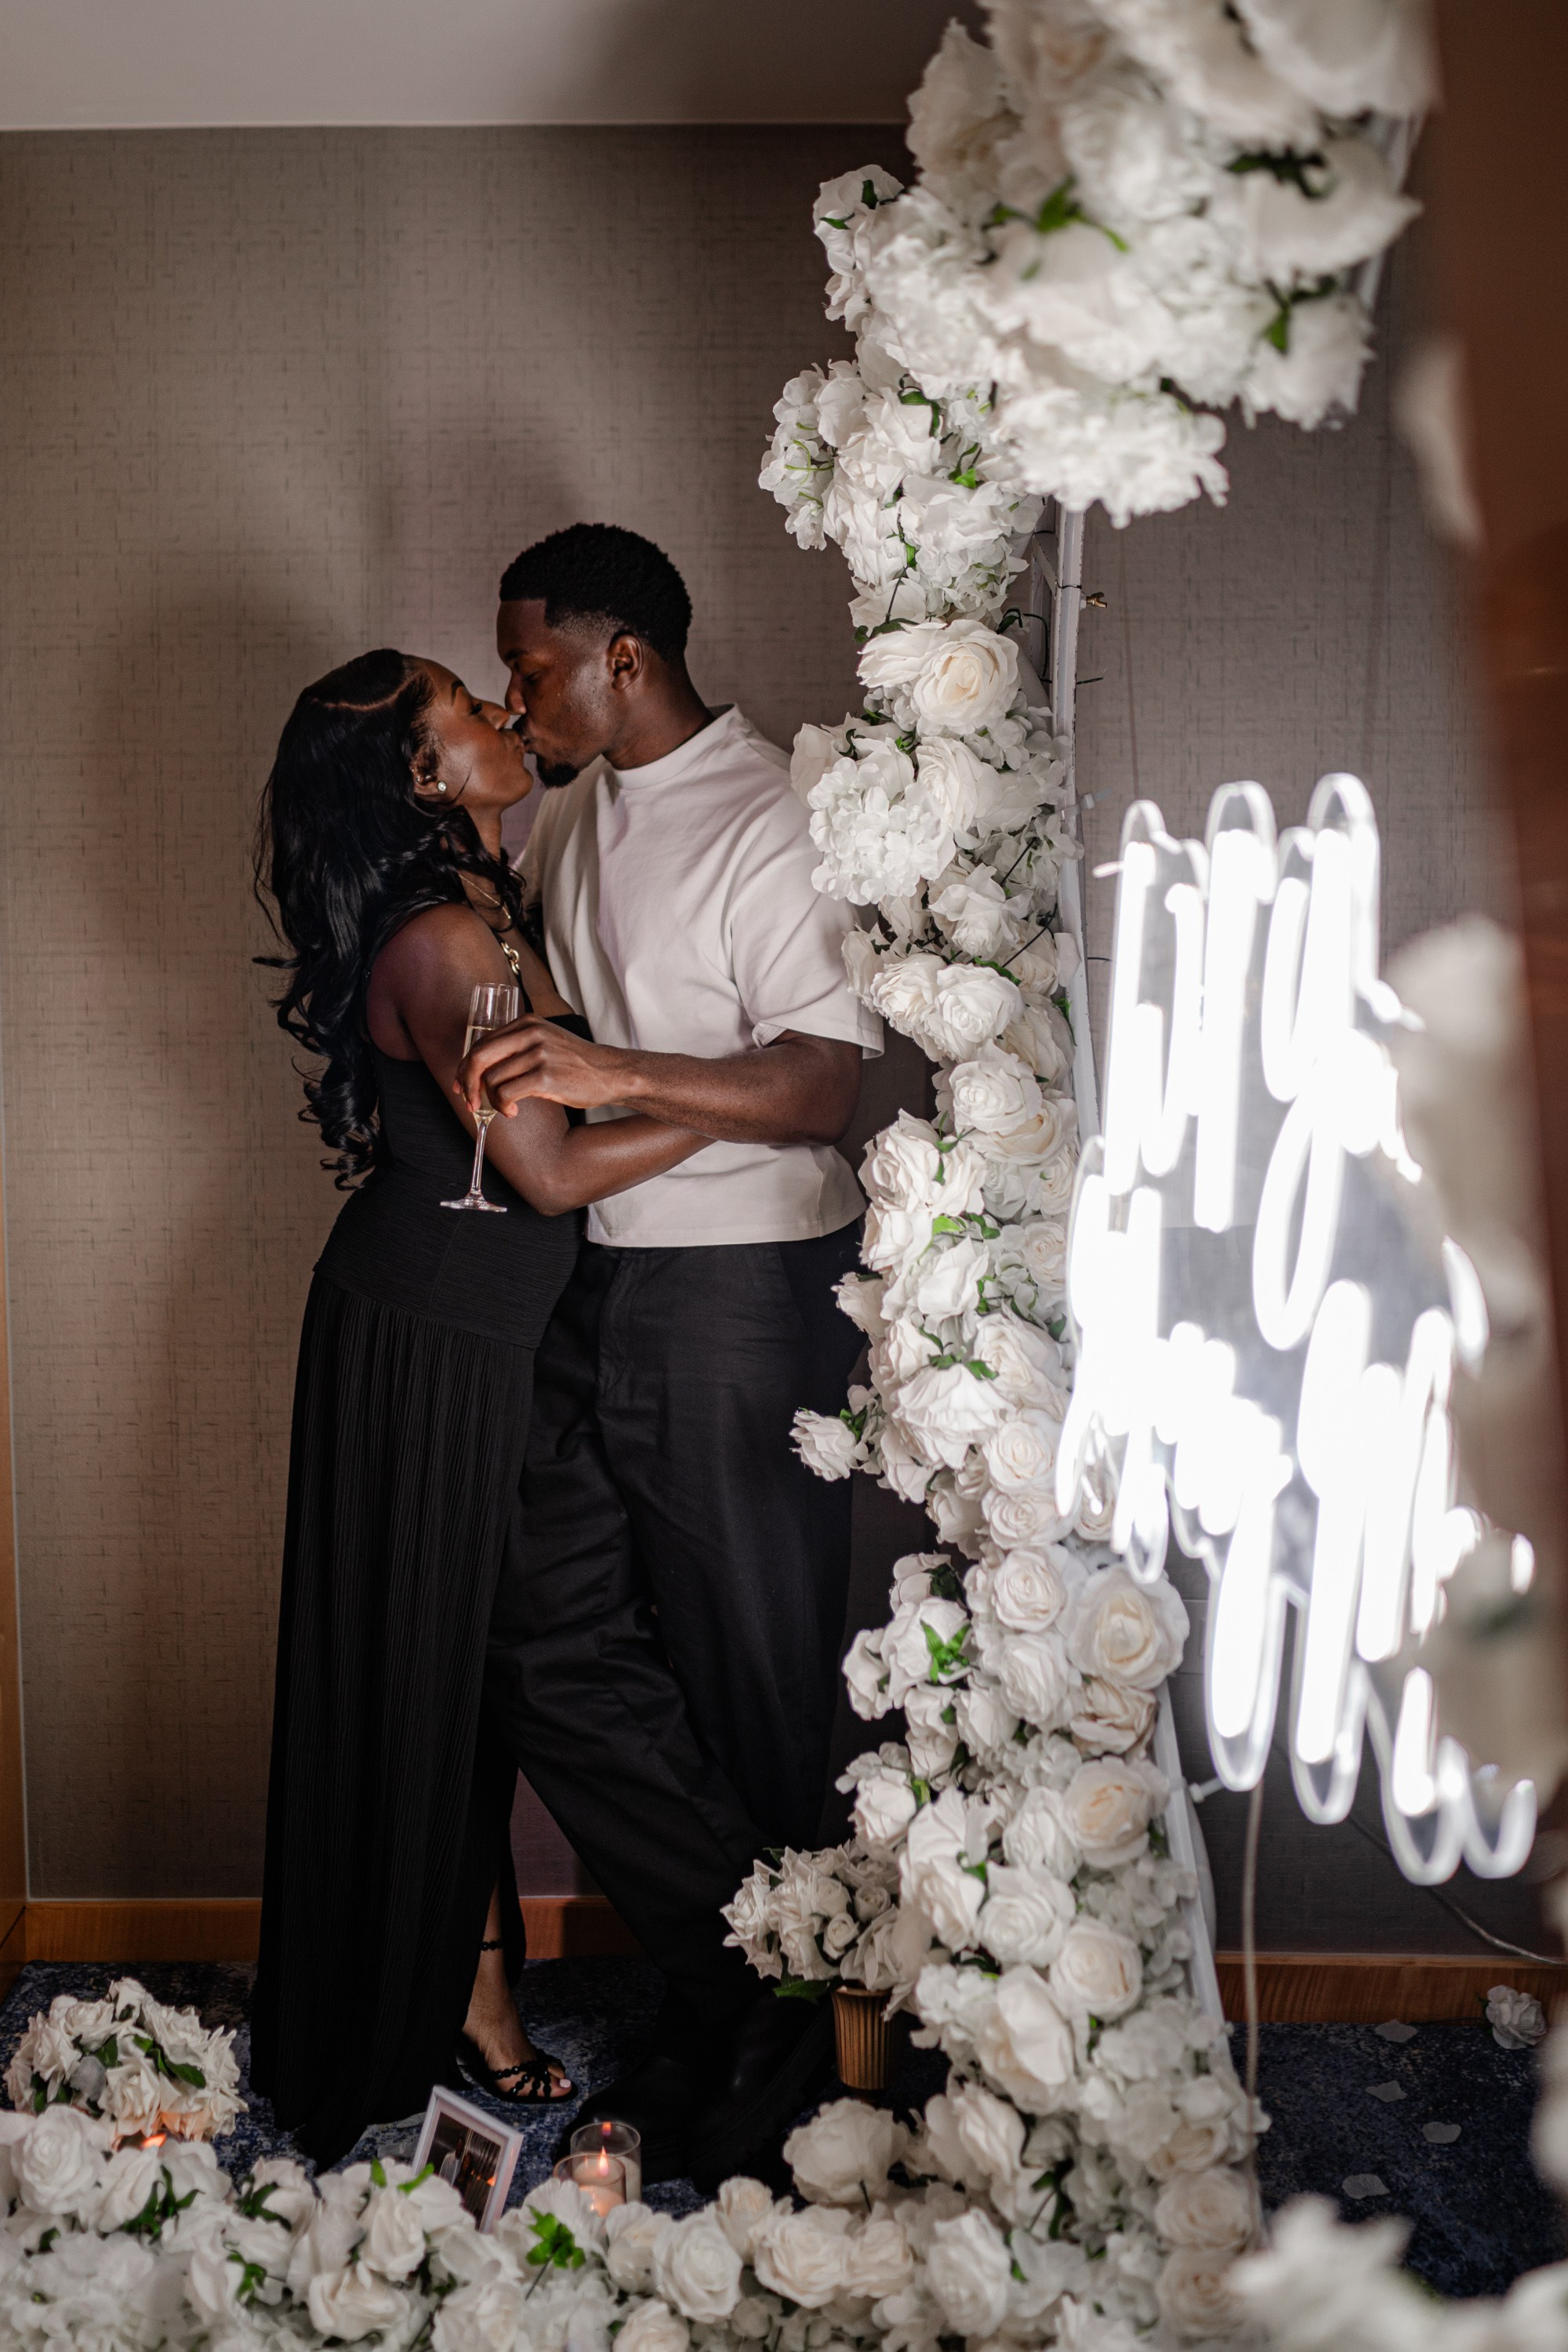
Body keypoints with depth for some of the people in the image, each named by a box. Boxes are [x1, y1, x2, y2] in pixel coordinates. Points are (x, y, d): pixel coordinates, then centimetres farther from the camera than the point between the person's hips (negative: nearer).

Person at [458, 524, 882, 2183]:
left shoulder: (772, 822, -12)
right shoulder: (566, 814, 13)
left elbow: (829, 1086, -21)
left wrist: (616, 1072, -30)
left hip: (743, 1297, -8)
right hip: (587, 1283, 8)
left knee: (748, 1682, 4)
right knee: (550, 1652, 6)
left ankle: (756, 1994, 25)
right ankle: (757, 1976, 19)